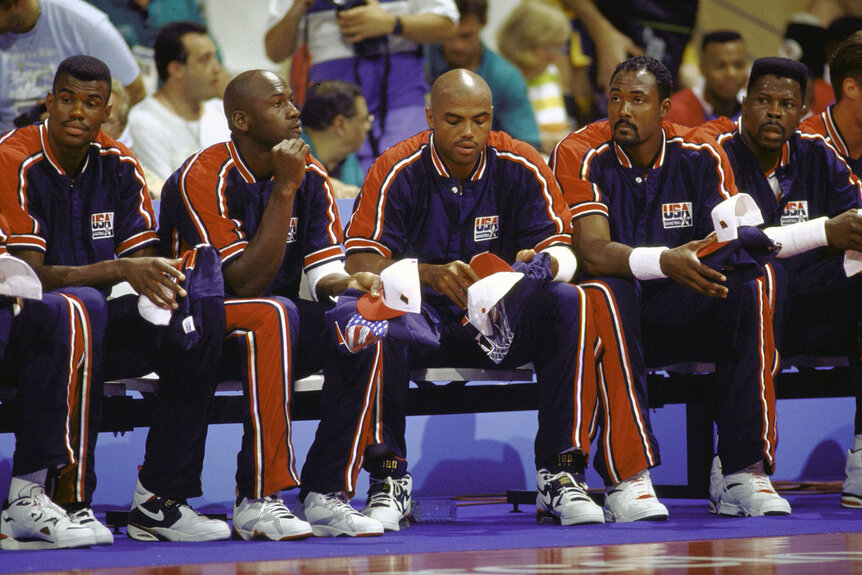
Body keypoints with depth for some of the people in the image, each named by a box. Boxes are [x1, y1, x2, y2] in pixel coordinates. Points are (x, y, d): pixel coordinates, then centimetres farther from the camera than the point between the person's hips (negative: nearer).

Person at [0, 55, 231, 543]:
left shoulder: (118, 166, 7)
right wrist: (119, 270, -27)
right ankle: (69, 500, -33)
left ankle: (160, 502, -18)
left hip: (102, 326, 6)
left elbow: (143, 261, 5)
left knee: (204, 311, -17)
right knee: (83, 304, -38)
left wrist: (162, 277, -20)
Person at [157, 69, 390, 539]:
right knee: (274, 313, -36)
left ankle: (325, 495, -18)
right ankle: (259, 500, -33)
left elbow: (322, 273, 2)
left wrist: (345, 284, -22)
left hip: (277, 330, 6)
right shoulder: (202, 178, -15)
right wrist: (283, 190, -23)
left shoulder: (309, 176, 5)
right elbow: (244, 283, -22)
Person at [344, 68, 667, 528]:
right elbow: (359, 263, -16)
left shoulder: (521, 168, -3)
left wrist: (539, 264, -32)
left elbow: (563, 253, -6)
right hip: (427, 319, -2)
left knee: (569, 302, -26)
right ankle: (388, 478, -25)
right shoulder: (398, 172, -8)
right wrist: (429, 275, -34)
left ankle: (559, 475, -24)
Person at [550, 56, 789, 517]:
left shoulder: (699, 157, 1)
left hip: (679, 315, 3)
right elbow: (593, 253, -21)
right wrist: (666, 262, -38)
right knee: (608, 289, -37)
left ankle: (744, 474, -29)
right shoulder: (582, 155, -9)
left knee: (748, 291, -25)